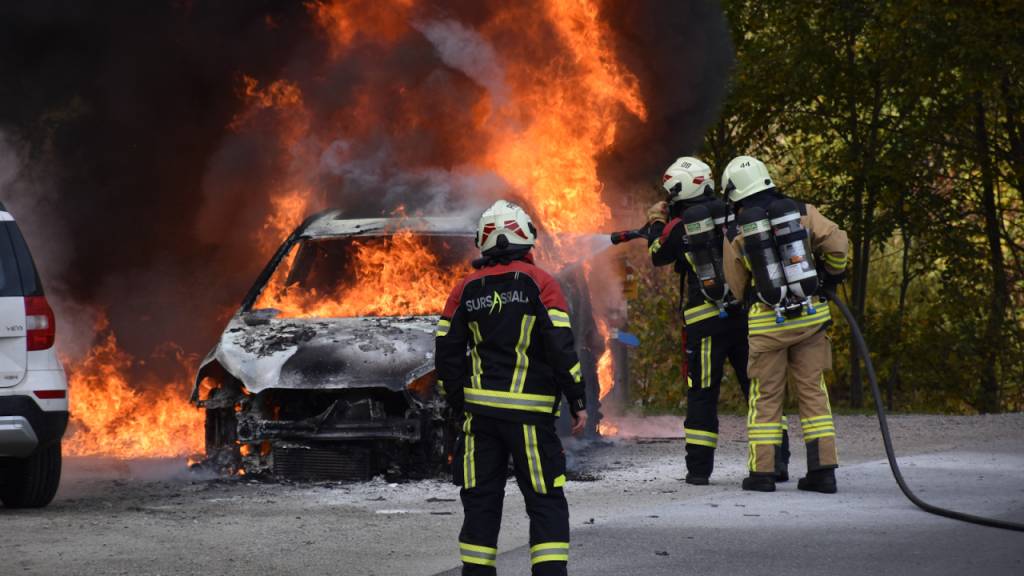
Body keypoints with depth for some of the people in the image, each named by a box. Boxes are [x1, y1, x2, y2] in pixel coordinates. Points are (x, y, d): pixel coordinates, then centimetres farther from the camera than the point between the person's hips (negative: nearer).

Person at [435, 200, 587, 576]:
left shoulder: (466, 289, 7)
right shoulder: (538, 282, -5)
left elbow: (447, 354, 7)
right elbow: (560, 347, -11)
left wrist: (459, 404, 17)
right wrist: (577, 401, -3)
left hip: (479, 410, 4)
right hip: (529, 412, -3)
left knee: (481, 501, 10)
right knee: (546, 503, 1)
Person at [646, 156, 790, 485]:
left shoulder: (679, 227, -5)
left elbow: (658, 256, 13)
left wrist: (656, 224, 29)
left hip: (705, 319, -3)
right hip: (746, 314, 3)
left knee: (702, 395, 5)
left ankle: (699, 468, 5)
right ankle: (776, 460, 4)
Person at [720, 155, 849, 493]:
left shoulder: (737, 233, -1)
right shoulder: (802, 213, 1)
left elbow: (737, 288, 7)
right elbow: (837, 244, -5)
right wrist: (831, 278, 13)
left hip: (767, 323, -2)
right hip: (811, 317, 2)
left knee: (765, 396, 7)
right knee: (813, 392, 8)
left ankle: (762, 471, 4)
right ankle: (822, 469, 4)